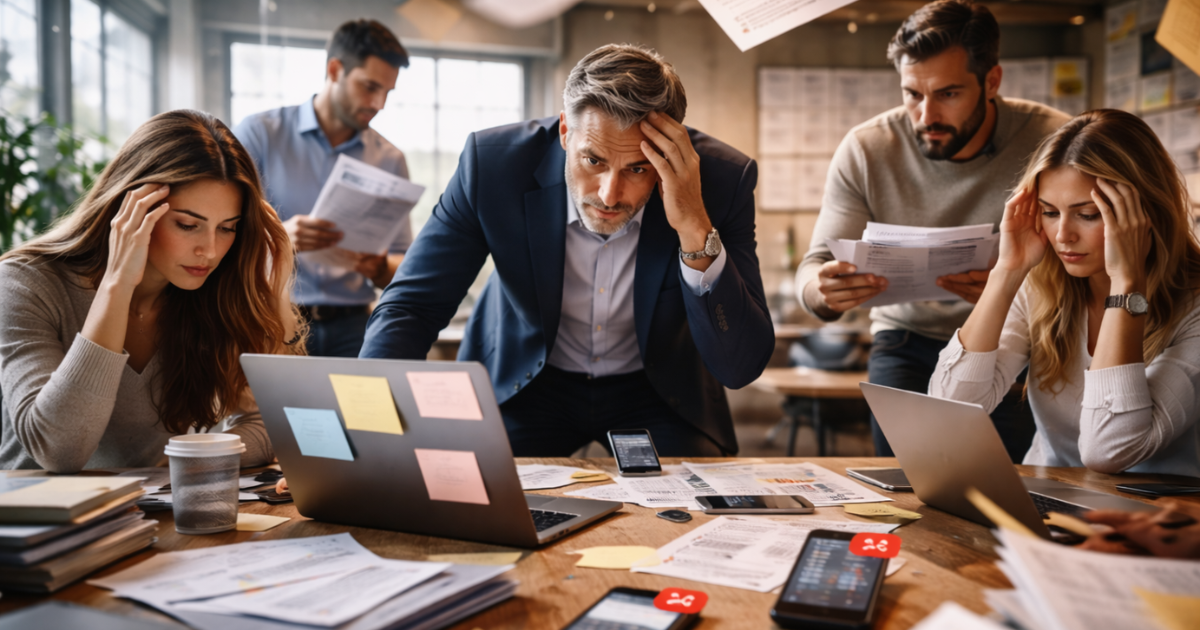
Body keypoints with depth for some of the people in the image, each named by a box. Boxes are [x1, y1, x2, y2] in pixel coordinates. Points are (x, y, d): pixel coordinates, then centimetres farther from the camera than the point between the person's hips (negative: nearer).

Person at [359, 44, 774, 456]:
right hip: (523, 381, -2)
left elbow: (740, 367, -29)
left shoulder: (722, 179, -27)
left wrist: (695, 230, -42)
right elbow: (411, 306, -18)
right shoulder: (493, 163, -25)